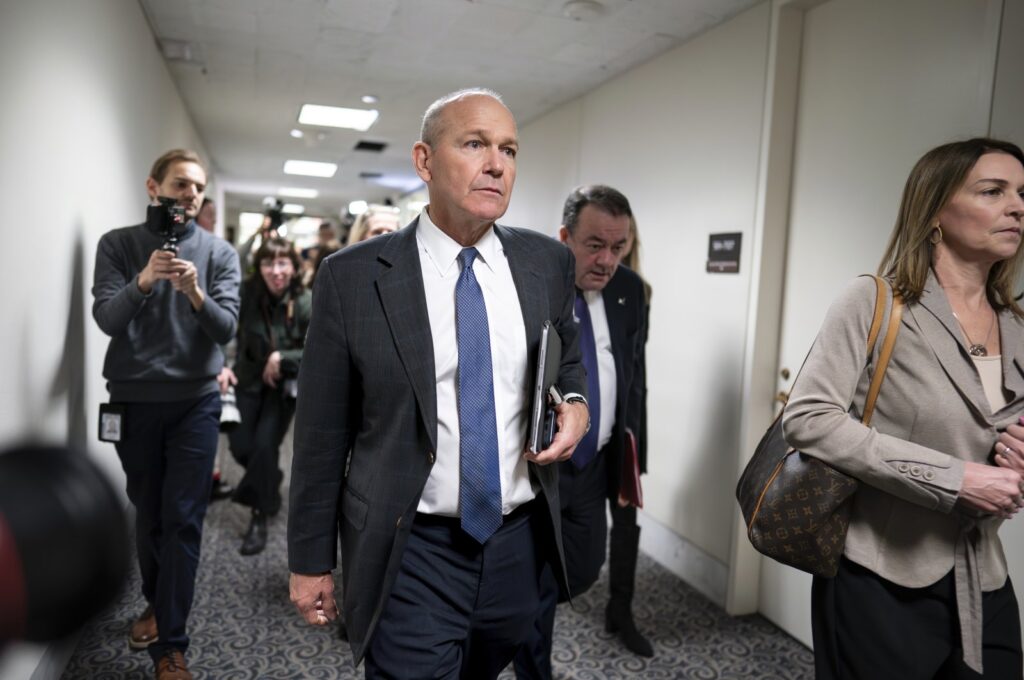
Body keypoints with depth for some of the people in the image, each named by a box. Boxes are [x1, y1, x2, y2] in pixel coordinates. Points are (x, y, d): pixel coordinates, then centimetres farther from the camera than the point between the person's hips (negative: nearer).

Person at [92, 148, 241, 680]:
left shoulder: (219, 253, 1)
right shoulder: (117, 245, 2)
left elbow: (225, 329, -8)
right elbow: (106, 319, -9)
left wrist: (195, 293, -27)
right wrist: (143, 281, -27)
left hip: (195, 402, -1)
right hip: (133, 400, 1)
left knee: (183, 520, -2)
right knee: (147, 512, 14)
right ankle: (155, 603, 38)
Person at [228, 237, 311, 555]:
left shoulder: (306, 304, -19)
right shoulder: (248, 293, -14)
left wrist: (281, 358, -24)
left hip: (284, 383, -2)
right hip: (249, 379, 3)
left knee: (264, 445, -11)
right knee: (241, 446, 3)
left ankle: (260, 517, 10)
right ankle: (269, 482, 38)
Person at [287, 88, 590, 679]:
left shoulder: (548, 262, -1)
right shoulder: (353, 277, -10)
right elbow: (322, 435, -5)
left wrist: (575, 404, -6)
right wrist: (311, 560, 1)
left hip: (520, 542, 5)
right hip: (412, 554, -4)